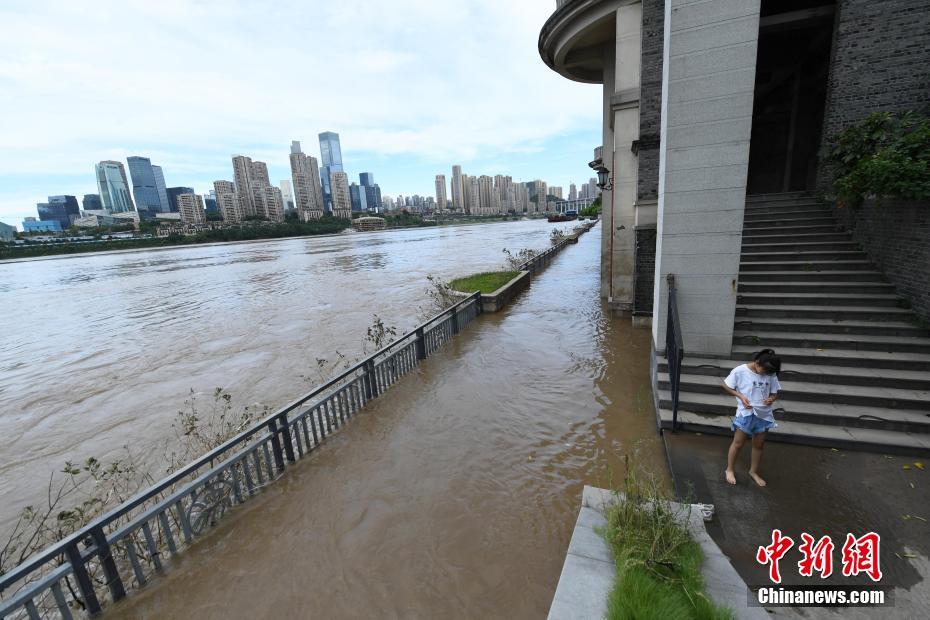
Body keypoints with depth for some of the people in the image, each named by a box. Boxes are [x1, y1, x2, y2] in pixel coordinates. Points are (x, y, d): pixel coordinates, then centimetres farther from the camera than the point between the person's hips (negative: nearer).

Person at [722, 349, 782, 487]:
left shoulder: (771, 374, -4)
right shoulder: (740, 371, -15)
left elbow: (775, 393, 5)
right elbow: (726, 385, -5)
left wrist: (771, 399, -18)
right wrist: (741, 396, -17)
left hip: (763, 414, 4)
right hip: (746, 413, -4)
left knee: (759, 445, 15)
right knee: (738, 443, 4)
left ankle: (753, 471, 33)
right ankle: (729, 469, 21)